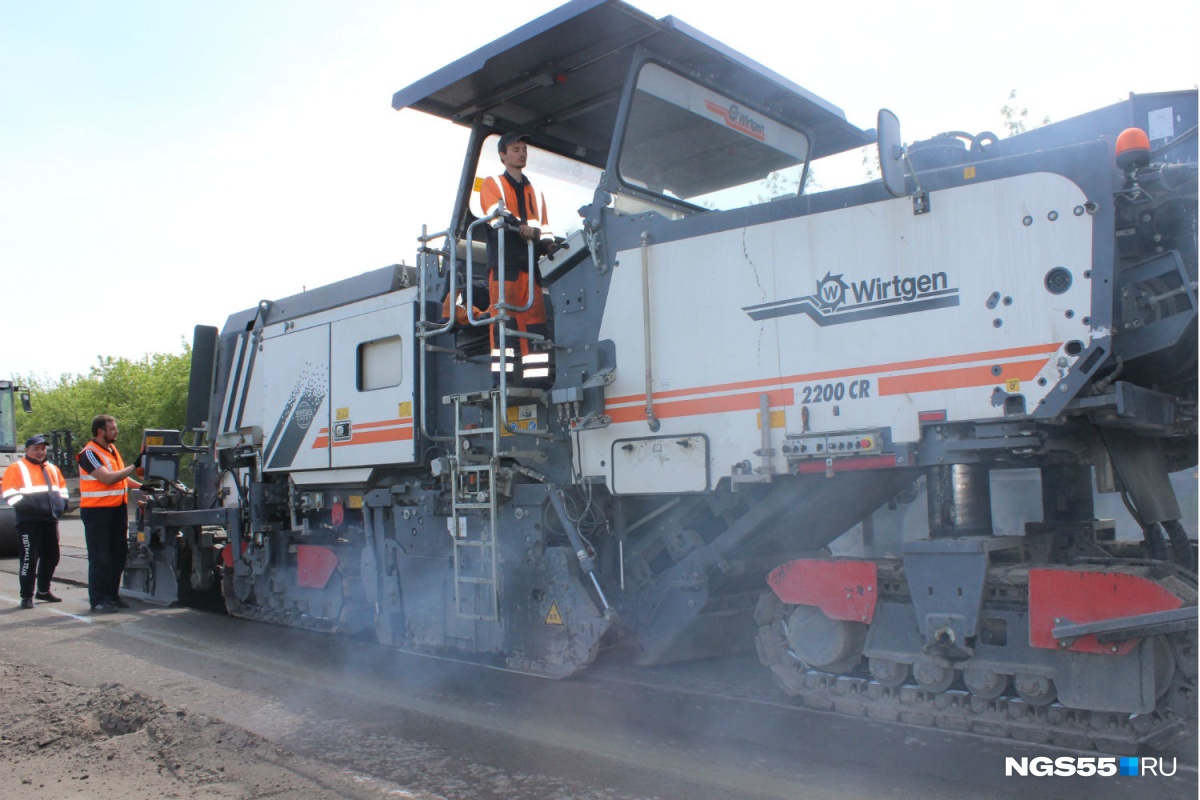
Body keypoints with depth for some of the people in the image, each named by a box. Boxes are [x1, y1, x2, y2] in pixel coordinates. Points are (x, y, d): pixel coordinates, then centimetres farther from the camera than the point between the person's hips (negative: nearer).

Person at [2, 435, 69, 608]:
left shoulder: (52, 469, 18)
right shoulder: (17, 468, -2)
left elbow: (62, 488, 28)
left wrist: (62, 503, 12)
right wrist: (25, 506, -20)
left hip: (51, 521, 7)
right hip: (29, 522, -7)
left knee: (51, 558, 13)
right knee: (29, 559, -7)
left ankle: (43, 590, 27)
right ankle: (27, 597, 0)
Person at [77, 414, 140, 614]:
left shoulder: (112, 449, 14)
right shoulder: (89, 453, -12)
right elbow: (108, 478, -22)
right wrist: (134, 467, -21)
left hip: (117, 509, 8)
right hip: (97, 510, -8)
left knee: (118, 555, 11)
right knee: (99, 558, -4)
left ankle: (112, 595, 21)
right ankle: (99, 601, 0)